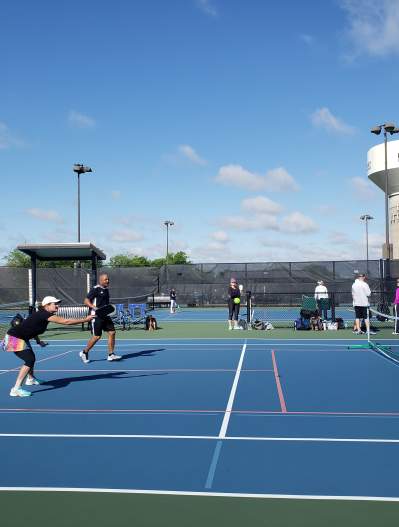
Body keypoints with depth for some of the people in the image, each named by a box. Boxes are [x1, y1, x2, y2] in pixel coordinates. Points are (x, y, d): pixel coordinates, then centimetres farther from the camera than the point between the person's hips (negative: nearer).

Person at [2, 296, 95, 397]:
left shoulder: (41, 314, 6)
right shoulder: (45, 314, -23)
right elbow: (65, 321, -28)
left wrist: (38, 341, 11)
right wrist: (85, 319, -24)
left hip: (21, 338, 11)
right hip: (15, 338, -11)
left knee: (31, 358, 28)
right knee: (30, 360, -21)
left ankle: (30, 379, 55)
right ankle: (16, 389, -23)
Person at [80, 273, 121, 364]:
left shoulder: (106, 290, 15)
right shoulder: (95, 289, -10)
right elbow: (86, 301, -15)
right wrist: (95, 308, -27)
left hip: (105, 315, 8)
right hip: (97, 316, -8)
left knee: (112, 332, -1)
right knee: (97, 336, -5)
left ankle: (111, 355, 5)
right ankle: (84, 353, 15)